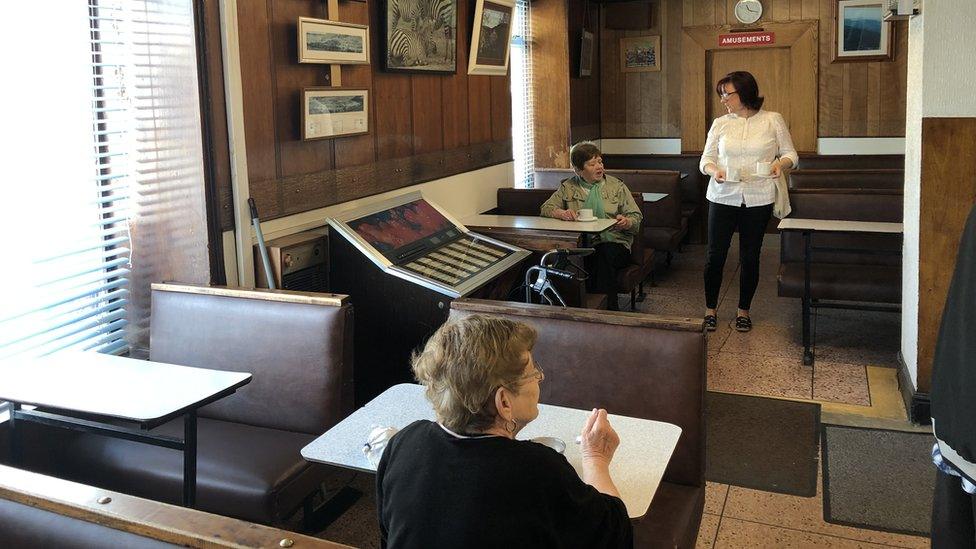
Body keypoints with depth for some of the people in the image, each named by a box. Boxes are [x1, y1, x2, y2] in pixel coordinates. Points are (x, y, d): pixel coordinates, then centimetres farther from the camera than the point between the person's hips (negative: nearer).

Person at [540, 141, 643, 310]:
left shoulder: (616, 186, 12)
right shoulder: (568, 187, 15)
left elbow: (636, 217, 10)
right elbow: (546, 208, 9)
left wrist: (626, 222, -15)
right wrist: (562, 213, -14)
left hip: (614, 242, 0)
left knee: (605, 254, -38)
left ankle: (608, 310, -33)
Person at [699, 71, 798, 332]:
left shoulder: (773, 120, 2)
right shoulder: (720, 123, 6)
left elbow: (790, 153, 6)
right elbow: (706, 158, 8)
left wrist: (781, 164, -16)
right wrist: (713, 170, -13)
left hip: (758, 199, -1)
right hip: (723, 197, 1)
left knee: (750, 256, 7)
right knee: (715, 254, 1)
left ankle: (743, 310, 23)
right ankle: (710, 309, 16)